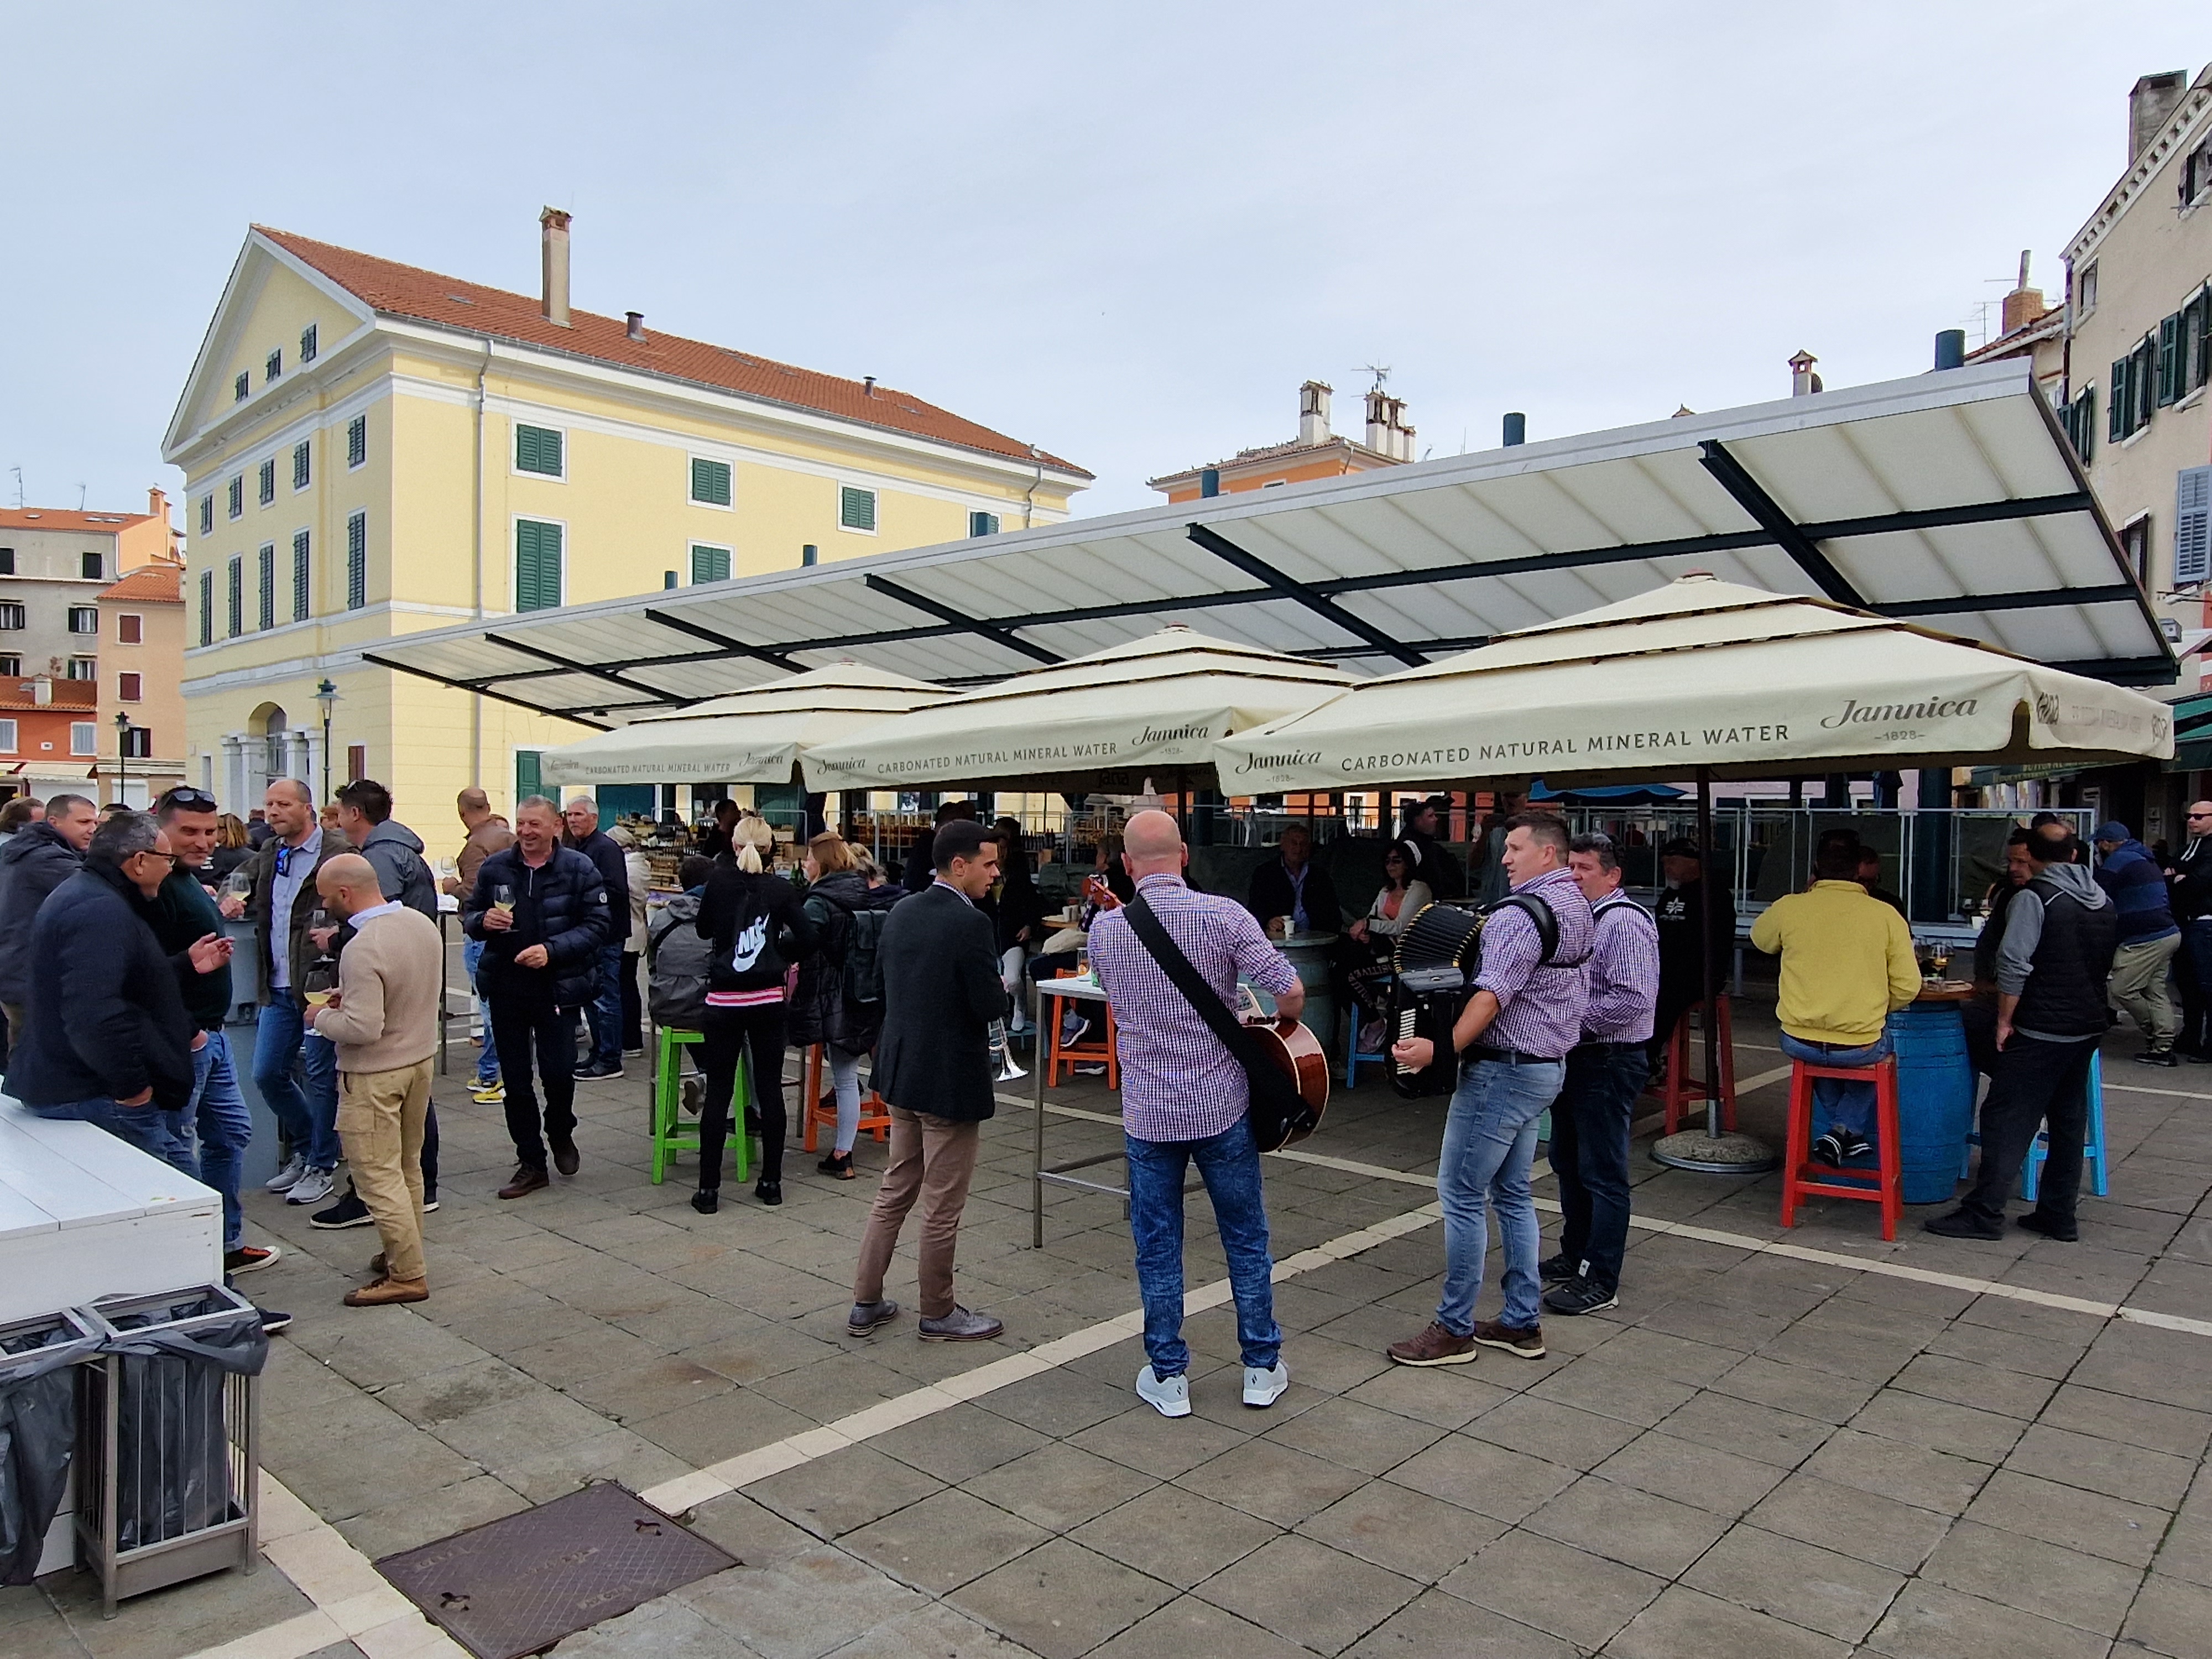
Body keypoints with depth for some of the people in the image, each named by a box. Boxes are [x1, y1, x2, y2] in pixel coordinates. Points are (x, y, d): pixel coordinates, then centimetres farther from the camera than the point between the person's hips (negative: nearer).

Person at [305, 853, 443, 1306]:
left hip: (374, 1074, -8)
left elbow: (363, 1029, -28)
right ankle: (403, 1253, 31)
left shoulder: (362, 950, -26)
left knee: (378, 1177, 2)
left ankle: (407, 1276, 7)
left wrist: (323, 1017, -10)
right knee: (408, 1168, 19)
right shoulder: (422, 924, -1)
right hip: (421, 1060, 8)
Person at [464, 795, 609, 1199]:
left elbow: (598, 923, -8)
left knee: (559, 1071, -3)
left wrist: (552, 949, -20)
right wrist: (483, 921, -11)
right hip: (505, 987, 3)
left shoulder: (579, 869, -6)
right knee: (515, 1078, 8)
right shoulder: (494, 867, 4)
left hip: (557, 987, -3)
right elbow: (468, 914, 13)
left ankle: (560, 1133, 30)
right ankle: (531, 1163, 21)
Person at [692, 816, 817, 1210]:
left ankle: (708, 1189, 7)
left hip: (724, 999, -1)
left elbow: (703, 929, 9)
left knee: (718, 1092, 4)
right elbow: (807, 939, -6)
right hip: (768, 999, 1)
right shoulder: (782, 889, -1)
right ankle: (771, 1181, 16)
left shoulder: (719, 880, -2)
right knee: (771, 1089, 10)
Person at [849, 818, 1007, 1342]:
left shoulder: (899, 915, 3)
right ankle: (938, 1314, 22)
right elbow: (990, 1006, -21)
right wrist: (1002, 989, 0)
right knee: (942, 1208, 7)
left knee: (895, 1191, 20)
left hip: (900, 1072, 8)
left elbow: (889, 988, 10)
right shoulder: (971, 924, -21)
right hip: (951, 1081, -8)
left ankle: (866, 1303, 27)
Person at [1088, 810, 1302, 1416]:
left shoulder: (1104, 930, -3)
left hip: (1147, 1111, 1)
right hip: (1222, 1103, -1)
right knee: (1246, 1240, 15)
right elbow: (1291, 991, -15)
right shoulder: (1223, 915, -13)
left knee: (1158, 1248, 12)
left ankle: (1168, 1377, 20)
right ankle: (1262, 1367, 25)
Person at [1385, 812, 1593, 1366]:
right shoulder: (1576, 906, 12)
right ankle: (1522, 1322, 23)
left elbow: (1492, 995, -32)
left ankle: (1454, 1329, 6)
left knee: (1462, 1194, -2)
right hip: (1548, 1065, 10)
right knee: (1512, 1193, 17)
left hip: (1503, 1070, -10)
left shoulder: (1519, 915, -20)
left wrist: (1441, 1048, -39)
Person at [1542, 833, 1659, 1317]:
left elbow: (1633, 999, -26)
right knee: (1567, 1162, 18)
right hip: (1575, 1056, 10)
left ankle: (1601, 1282, 5)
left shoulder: (1624, 922, -17)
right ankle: (1575, 1256, 32)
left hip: (1610, 1063, -10)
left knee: (1602, 1173, -3)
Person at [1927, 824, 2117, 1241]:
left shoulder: (2035, 897, -13)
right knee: (2069, 1120, 13)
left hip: (2041, 1030, -8)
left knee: (2006, 1118, -5)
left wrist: (2005, 1020, -13)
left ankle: (1984, 1213, -5)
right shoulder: (2105, 903, 12)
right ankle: (2059, 1216, 19)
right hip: (2089, 1027, 8)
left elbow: (2014, 963, -20)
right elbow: (2107, 965, 21)